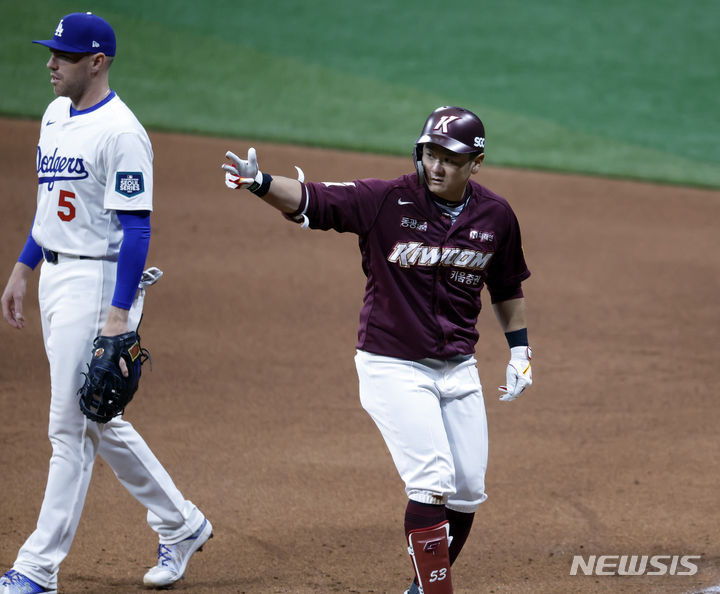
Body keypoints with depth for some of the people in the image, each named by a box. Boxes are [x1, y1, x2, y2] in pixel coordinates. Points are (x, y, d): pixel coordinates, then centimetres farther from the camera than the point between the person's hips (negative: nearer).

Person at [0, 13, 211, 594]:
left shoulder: (121, 132, -17)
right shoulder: (55, 115, 11)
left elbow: (136, 229, -19)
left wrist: (119, 315, -23)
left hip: (97, 279, -10)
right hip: (54, 276, 10)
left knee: (71, 427, -5)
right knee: (98, 421, 15)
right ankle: (181, 525, 28)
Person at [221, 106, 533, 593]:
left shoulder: (496, 216, -2)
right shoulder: (386, 201, -14)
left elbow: (507, 287, 15)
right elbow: (308, 199, -25)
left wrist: (520, 348, 11)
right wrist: (260, 182, -43)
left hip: (458, 369, 5)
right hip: (393, 366, -5)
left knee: (468, 491, 7)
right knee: (433, 481, -15)